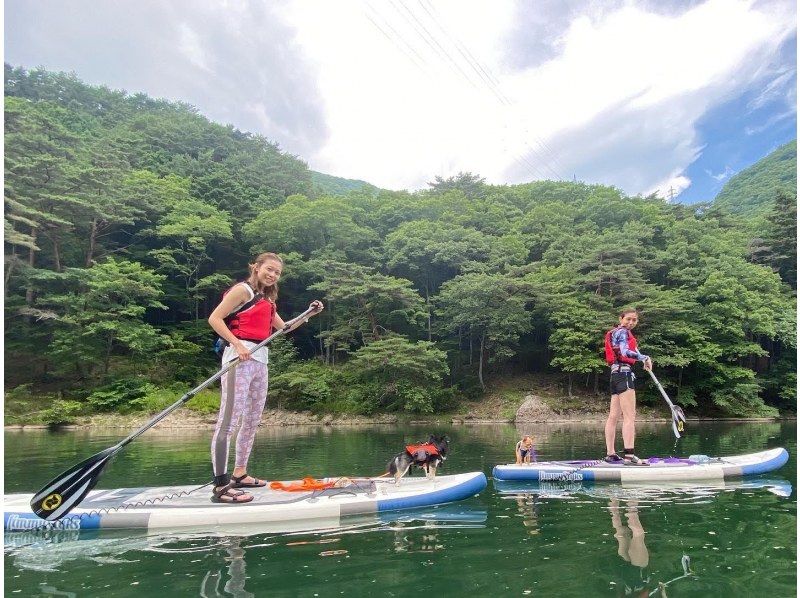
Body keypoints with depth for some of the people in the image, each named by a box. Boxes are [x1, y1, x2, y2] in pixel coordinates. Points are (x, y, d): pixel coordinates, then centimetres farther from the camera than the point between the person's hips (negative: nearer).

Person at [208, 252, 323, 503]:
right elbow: (214, 318, -10)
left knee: (253, 421, 14)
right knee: (228, 420, -12)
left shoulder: (266, 299, 21)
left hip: (260, 359, 9)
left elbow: (283, 328, 22)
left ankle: (239, 474, 25)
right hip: (240, 357, -9)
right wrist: (238, 345, -19)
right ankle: (221, 487, -12)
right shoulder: (243, 290, -3)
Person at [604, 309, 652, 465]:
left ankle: (610, 454, 8)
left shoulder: (616, 333, 24)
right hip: (624, 373, -10)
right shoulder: (622, 332, -6)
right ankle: (629, 455, -18)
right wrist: (645, 358, -15)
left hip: (615, 374, 10)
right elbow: (625, 352, -20)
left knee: (613, 416, 7)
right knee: (629, 416, -13)